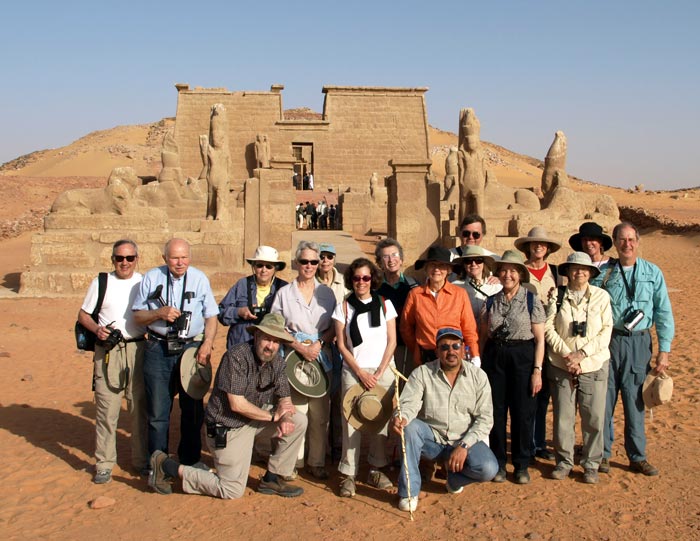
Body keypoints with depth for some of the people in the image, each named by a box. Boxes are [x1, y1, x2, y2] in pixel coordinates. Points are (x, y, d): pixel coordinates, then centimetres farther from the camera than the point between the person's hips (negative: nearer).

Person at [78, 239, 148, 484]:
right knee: (107, 408, -2)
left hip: (138, 349, 2)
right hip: (108, 351, -1)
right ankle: (104, 463, 9)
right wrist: (96, 329, -10)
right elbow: (83, 314, 9)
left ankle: (141, 460, 19)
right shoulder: (101, 283, 5)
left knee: (140, 406, 7)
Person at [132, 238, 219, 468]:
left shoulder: (199, 278, 4)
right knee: (157, 411, 4)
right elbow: (137, 315, 5)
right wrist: (159, 313, -14)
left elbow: (211, 316, 5)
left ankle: (190, 461, 23)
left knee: (192, 410, 8)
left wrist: (208, 343, -9)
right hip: (158, 350, 0)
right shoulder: (151, 278, 3)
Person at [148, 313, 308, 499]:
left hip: (254, 419, 7)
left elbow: (284, 398, 3)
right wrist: (273, 416, -17)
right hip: (228, 427, -7)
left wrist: (285, 418, -20)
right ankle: (167, 466, 7)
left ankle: (272, 479, 6)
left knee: (298, 422, -5)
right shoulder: (237, 356, -24)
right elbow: (237, 404, -27)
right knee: (232, 491, -3)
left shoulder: (277, 362, -1)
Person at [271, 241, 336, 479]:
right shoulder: (284, 293, 5)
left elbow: (333, 328, 7)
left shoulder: (326, 293, 9)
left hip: (321, 357, 2)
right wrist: (300, 347, -11)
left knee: (320, 413, 2)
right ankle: (293, 460, 9)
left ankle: (317, 461, 13)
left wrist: (318, 344, -9)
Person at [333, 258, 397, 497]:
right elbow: (342, 345, 2)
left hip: (383, 371, 1)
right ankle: (348, 474, 2)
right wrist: (361, 372, -7)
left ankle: (376, 469, 15)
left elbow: (392, 341, 4)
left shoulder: (384, 304, 6)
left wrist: (379, 372, -6)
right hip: (353, 372, -1)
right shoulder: (343, 307, 4)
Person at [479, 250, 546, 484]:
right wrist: (481, 365, 5)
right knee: (496, 411, 6)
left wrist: (537, 370, -9)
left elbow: (540, 339, -4)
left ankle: (521, 466, 18)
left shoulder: (531, 300, -2)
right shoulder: (491, 301, 7)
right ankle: (498, 463, 20)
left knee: (523, 412, 3)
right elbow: (483, 336, 12)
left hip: (523, 357, -3)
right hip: (494, 357, 3)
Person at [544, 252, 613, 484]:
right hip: (560, 366, 0)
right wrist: (567, 354, -11)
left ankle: (591, 465, 18)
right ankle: (564, 462, 20)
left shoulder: (601, 296, 3)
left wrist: (582, 354, -10)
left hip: (594, 366, 0)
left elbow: (606, 331, -1)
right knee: (563, 417, 5)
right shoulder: (556, 296, 2)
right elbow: (548, 328, -2)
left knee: (594, 418, 2)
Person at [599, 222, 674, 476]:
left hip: (639, 342, 0)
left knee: (635, 400, 6)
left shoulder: (653, 273, 4)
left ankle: (637, 457, 20)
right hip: (608, 341, 0)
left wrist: (664, 350, 0)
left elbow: (663, 312, 4)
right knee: (604, 399, 3)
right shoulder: (603, 273, 3)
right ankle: (602, 454, 17)